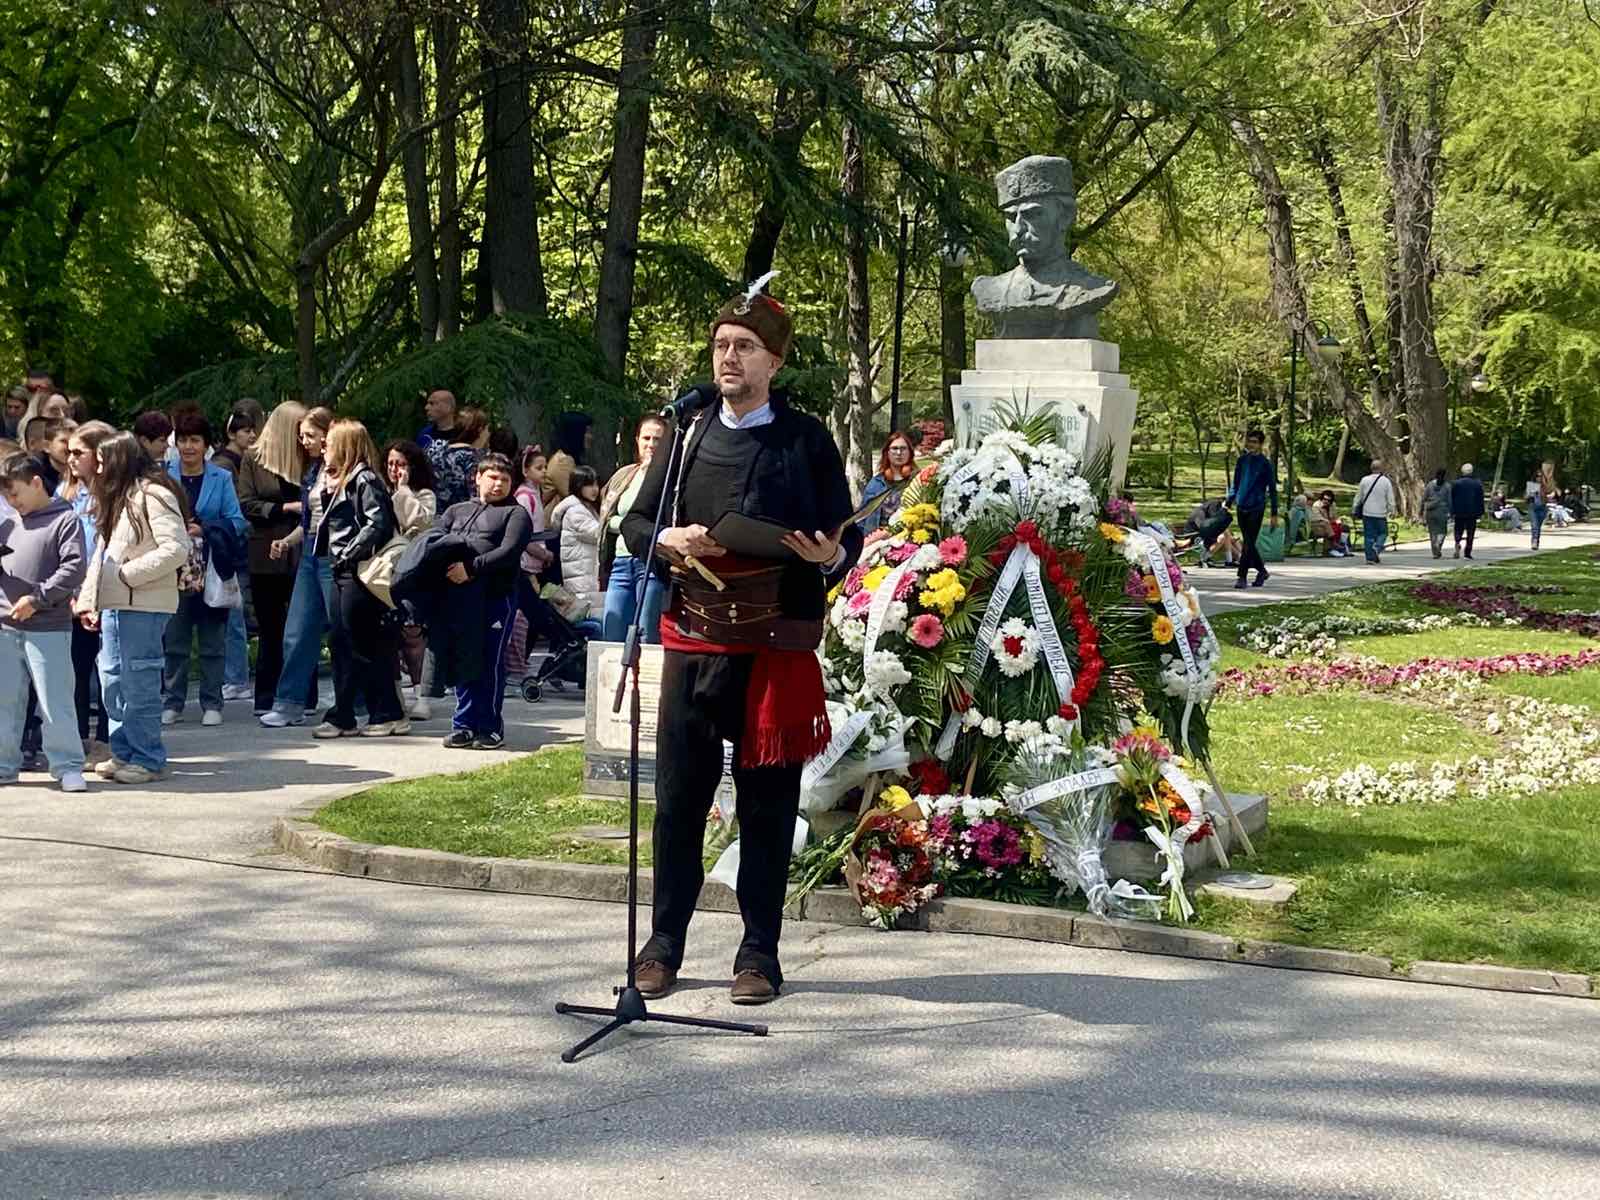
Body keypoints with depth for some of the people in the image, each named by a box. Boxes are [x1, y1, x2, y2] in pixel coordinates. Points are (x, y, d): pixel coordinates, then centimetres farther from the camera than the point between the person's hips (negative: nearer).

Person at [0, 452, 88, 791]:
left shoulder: (65, 519, -4)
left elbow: (74, 568, -13)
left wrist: (37, 598, -16)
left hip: (48, 628, -6)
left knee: (55, 701, -5)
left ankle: (68, 767, 3)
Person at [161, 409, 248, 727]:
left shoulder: (221, 478, 3)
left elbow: (236, 522, 0)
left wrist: (204, 530, -13)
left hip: (212, 569, -1)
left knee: (212, 641, 5)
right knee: (174, 641, 5)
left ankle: (212, 704, 12)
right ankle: (173, 703, 14)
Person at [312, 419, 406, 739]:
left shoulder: (365, 481, -11)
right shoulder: (339, 482, 18)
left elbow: (378, 524, -21)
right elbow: (329, 522, 17)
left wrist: (349, 553, -18)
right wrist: (327, 488, 8)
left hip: (358, 573, -10)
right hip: (342, 573, 10)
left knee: (364, 646, -5)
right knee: (339, 643, 9)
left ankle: (391, 715, 2)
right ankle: (342, 716, 14)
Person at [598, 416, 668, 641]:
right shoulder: (624, 476, 19)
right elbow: (606, 519, 20)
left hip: (651, 562, -6)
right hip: (621, 561, 6)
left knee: (648, 638, -7)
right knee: (611, 635, 5)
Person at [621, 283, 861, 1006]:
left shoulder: (807, 439, 3)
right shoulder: (689, 434, 11)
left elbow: (846, 536, 4)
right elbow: (635, 522, 14)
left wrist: (830, 555, -19)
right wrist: (670, 540, -7)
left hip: (775, 645, -2)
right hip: (692, 639, 2)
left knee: (767, 803, 4)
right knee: (679, 796, 5)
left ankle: (759, 952, 14)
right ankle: (664, 944, 17)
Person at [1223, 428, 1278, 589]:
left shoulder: (1265, 463, -3)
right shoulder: (1242, 460, 9)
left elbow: (1272, 489, 0)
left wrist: (1274, 514, -2)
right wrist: (1228, 502, 8)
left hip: (1256, 508, -5)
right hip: (1241, 507, 5)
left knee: (1249, 544, -9)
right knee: (1248, 543, 8)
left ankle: (1242, 577, -7)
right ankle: (1261, 570, 25)